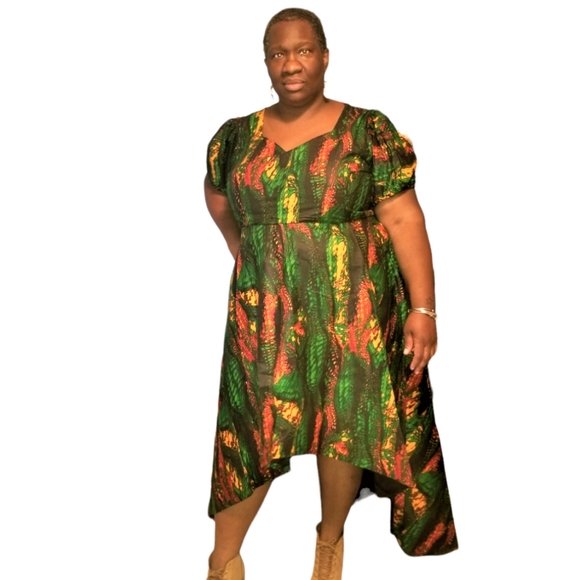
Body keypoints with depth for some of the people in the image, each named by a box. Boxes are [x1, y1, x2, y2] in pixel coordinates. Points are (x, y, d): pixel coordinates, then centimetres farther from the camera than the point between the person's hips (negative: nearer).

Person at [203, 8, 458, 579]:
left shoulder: (369, 130, -4)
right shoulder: (237, 136, 4)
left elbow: (403, 219, -8)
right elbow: (216, 195, 24)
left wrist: (423, 308, -13)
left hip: (353, 309, -1)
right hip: (266, 313, 2)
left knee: (344, 427, 7)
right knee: (253, 429, 5)